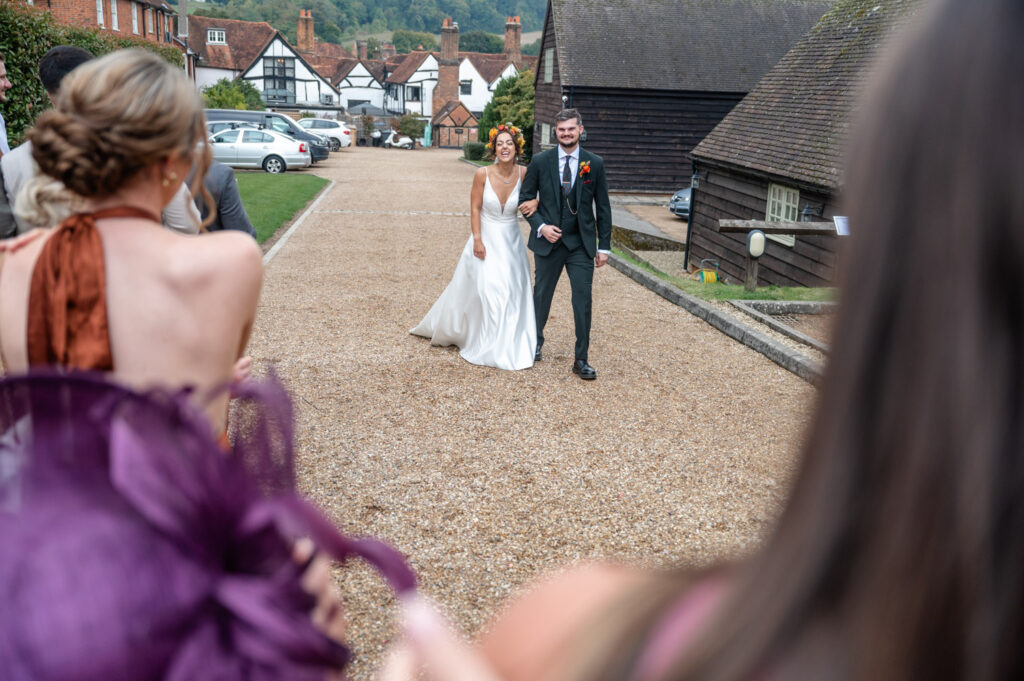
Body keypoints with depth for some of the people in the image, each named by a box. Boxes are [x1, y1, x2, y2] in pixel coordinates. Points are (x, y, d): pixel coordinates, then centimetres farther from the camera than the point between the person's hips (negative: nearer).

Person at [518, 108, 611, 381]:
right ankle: (536, 343, 38)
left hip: (581, 245, 0)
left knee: (583, 302, -3)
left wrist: (604, 245, 1)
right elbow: (526, 198, 5)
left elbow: (603, 207, 3)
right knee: (542, 296, 15)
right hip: (548, 242, 1)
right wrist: (540, 226, -11)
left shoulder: (595, 163, 0)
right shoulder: (540, 161, -1)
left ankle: (581, 360, 7)